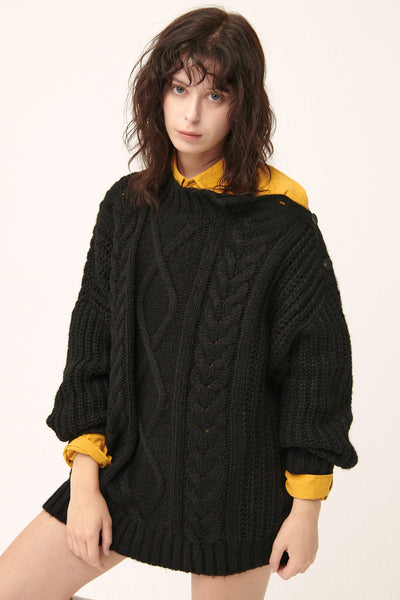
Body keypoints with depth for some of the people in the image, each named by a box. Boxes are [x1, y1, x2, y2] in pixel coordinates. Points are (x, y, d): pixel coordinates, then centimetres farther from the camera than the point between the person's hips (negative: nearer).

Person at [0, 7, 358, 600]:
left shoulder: (283, 222, -12)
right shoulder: (127, 206, 1)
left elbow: (318, 361, -8)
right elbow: (91, 339, 3)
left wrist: (305, 511, -6)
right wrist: (84, 481, -1)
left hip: (238, 484, -4)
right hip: (132, 462, 4)